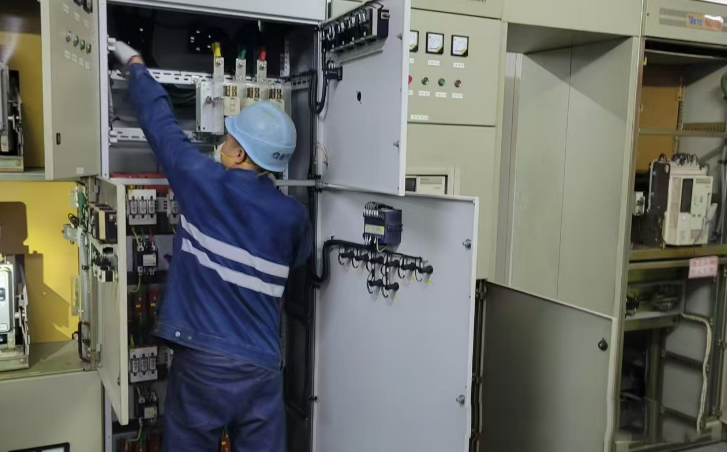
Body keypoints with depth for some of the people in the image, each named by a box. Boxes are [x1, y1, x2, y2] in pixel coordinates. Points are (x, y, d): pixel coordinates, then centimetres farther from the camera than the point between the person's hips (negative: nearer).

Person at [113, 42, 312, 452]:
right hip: (261, 365, 2)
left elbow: (161, 123, 4)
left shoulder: (204, 182, -10)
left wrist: (135, 64, 19)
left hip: (203, 359, -2)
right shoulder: (293, 215, -2)